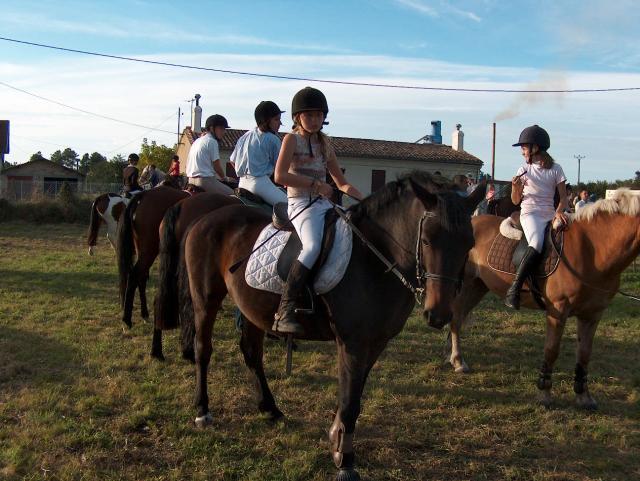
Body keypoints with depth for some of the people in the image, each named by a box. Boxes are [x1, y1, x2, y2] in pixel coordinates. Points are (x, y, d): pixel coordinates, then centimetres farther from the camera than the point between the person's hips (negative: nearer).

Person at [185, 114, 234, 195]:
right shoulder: (212, 141, -7)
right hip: (205, 179, -10)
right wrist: (224, 177, 9)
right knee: (231, 194, -6)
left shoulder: (197, 141, 21)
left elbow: (188, 163, 23)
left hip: (191, 180, 10)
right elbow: (216, 165, -8)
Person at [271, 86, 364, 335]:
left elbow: (342, 183, 21)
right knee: (313, 246, -34)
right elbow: (280, 176, -13)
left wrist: (366, 201, 5)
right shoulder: (292, 139, 2)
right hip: (301, 204, -8)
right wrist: (315, 183, -17)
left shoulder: (325, 143, 20)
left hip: (325, 204, 8)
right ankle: (285, 311, -34)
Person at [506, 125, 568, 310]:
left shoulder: (556, 169, 9)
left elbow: (563, 197, 6)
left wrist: (559, 211, -15)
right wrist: (515, 187, -12)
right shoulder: (524, 170, 8)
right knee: (537, 243, -33)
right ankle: (514, 288, -36)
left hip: (550, 215, 3)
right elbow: (515, 201, 8)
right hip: (529, 213, -3)